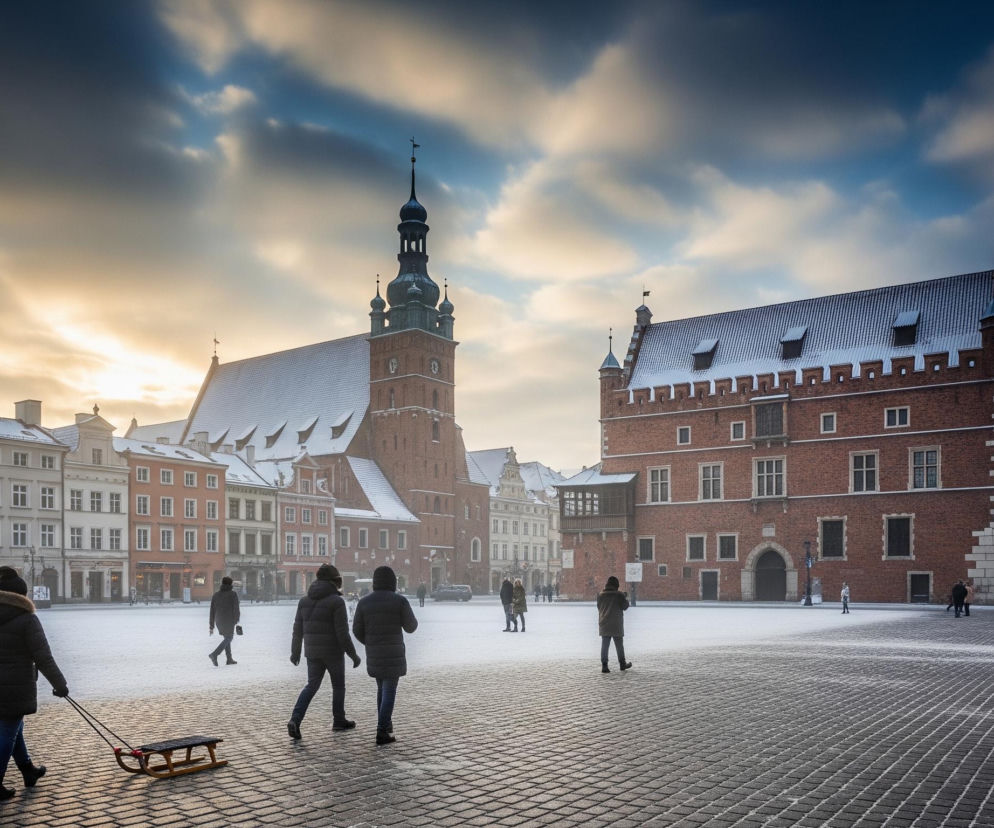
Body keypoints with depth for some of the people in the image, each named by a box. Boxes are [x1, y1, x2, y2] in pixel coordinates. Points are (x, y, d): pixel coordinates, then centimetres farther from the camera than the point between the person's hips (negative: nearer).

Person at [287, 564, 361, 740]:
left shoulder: (304, 600, 5)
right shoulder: (336, 601, -13)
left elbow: (298, 630, 9)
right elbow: (342, 633, -16)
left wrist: (295, 652, 21)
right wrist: (353, 655, -9)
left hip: (312, 652, 5)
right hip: (333, 652, -5)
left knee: (312, 685, 11)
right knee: (338, 686, 14)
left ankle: (295, 720, -7)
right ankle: (339, 720, 25)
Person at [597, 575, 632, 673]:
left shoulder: (601, 595, 3)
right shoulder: (619, 594, -9)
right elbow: (624, 606, -3)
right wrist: (626, 598, 14)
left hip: (604, 624, 3)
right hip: (616, 625, -3)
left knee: (605, 645, 2)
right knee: (619, 645, 12)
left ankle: (604, 665, -6)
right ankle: (622, 664, 24)